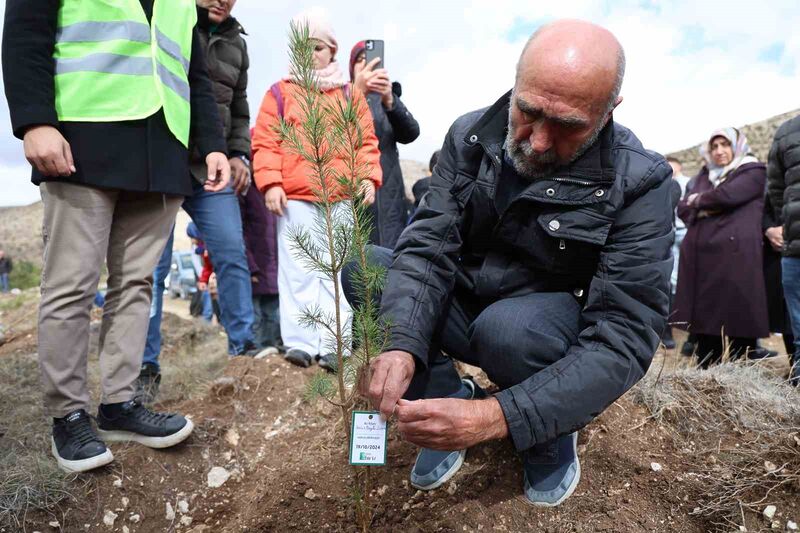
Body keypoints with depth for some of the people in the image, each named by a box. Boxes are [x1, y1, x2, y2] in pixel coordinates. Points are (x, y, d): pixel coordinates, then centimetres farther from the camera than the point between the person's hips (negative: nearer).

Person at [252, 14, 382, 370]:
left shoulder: (350, 95, 14)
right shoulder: (280, 93, 9)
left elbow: (365, 141, 12)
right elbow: (265, 142, 3)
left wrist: (368, 177, -2)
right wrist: (271, 182, -9)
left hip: (341, 198, 2)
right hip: (294, 197, -1)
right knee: (297, 271, 0)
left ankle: (332, 344, 8)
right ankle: (300, 342, 5)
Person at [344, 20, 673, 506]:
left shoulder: (639, 183, -22)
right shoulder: (470, 137, -10)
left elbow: (626, 336, -27)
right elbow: (430, 247, -15)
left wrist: (498, 416, -38)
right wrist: (402, 344, -35)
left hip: (560, 332, -3)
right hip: (467, 307, 4)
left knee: (508, 328, -37)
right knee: (363, 270, -15)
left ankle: (555, 430, -3)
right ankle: (447, 396, -3)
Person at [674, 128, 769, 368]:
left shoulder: (753, 172, 8)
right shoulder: (705, 175, 25)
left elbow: (726, 195, -11)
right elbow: (682, 208, 15)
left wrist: (699, 200, 7)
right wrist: (704, 209, -3)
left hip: (734, 256, -5)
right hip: (700, 256, 6)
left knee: (738, 323, -6)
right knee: (704, 323, 7)